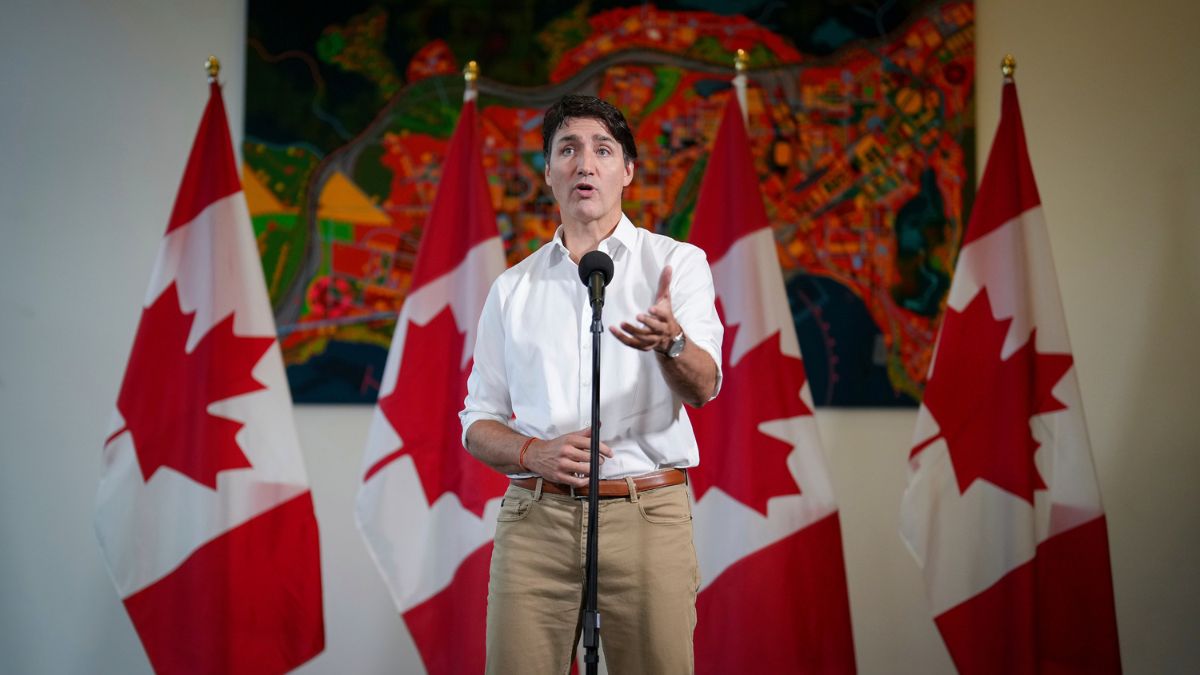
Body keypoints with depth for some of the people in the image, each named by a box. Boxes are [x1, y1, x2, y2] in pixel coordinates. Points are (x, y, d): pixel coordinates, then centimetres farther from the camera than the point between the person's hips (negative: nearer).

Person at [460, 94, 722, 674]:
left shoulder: (676, 262, 5)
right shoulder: (512, 288, 13)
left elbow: (702, 388, -9)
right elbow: (477, 422, 14)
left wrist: (670, 340, -32)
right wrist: (534, 453, -7)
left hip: (647, 516, -2)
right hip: (534, 518, 2)